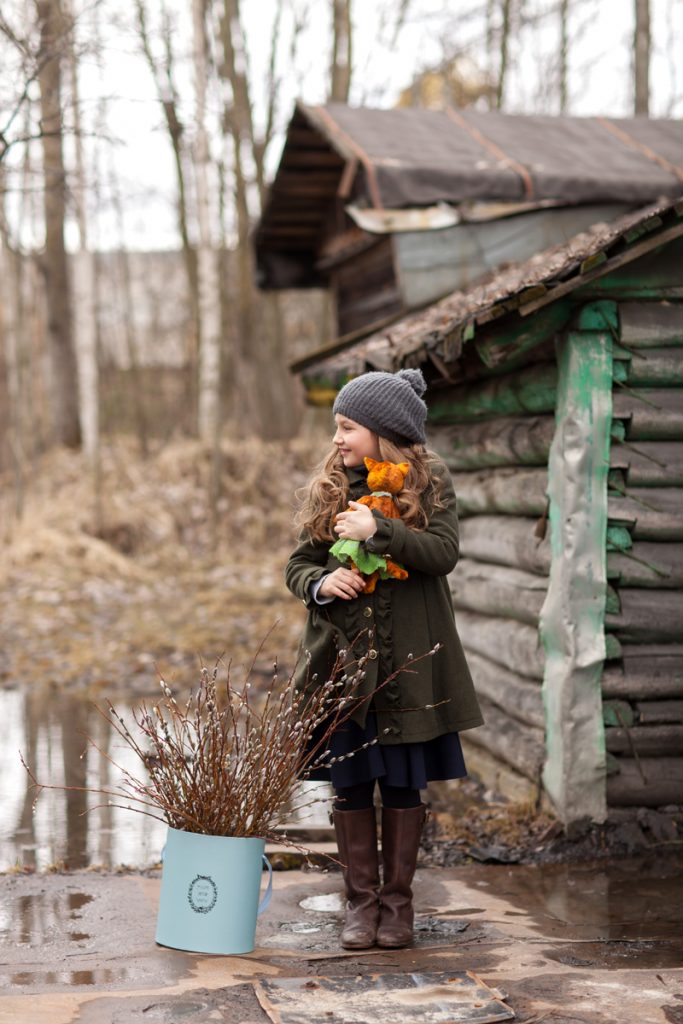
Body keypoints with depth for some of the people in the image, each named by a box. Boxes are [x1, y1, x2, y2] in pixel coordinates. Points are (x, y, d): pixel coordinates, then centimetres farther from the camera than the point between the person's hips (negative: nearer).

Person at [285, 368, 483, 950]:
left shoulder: (429, 482, 0)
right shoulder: (327, 489, 8)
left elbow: (445, 552, -13)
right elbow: (297, 565, 10)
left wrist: (378, 530, -22)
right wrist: (319, 582, -11)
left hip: (406, 662, -2)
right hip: (342, 658, 2)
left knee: (403, 783, 6)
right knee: (350, 784, 4)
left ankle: (397, 903, 18)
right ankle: (361, 902, 16)